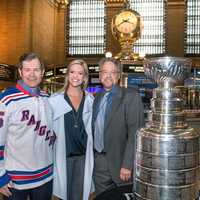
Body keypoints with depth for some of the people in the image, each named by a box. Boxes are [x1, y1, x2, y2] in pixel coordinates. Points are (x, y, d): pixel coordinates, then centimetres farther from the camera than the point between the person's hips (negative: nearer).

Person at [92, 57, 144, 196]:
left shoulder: (130, 96, -12)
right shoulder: (97, 98, 9)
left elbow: (134, 133, -17)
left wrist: (127, 165, -21)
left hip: (119, 163, -5)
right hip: (98, 162, 5)